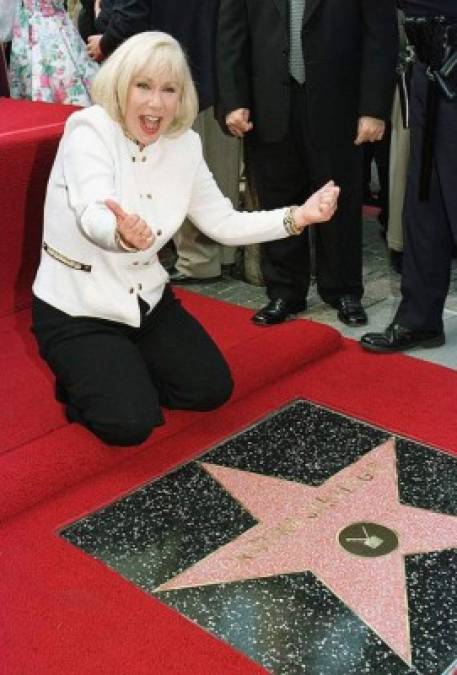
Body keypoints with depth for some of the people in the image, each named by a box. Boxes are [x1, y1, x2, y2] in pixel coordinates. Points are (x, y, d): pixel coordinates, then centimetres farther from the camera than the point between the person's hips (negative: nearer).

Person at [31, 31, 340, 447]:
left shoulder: (184, 144, -4)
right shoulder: (89, 130, -21)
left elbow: (224, 224, -1)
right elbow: (94, 216, -39)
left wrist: (297, 217, -13)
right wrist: (124, 236, -62)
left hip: (145, 299, 6)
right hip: (77, 309, -6)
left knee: (212, 390, 2)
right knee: (131, 424, -16)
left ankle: (124, 374, 24)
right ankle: (81, 382, 16)